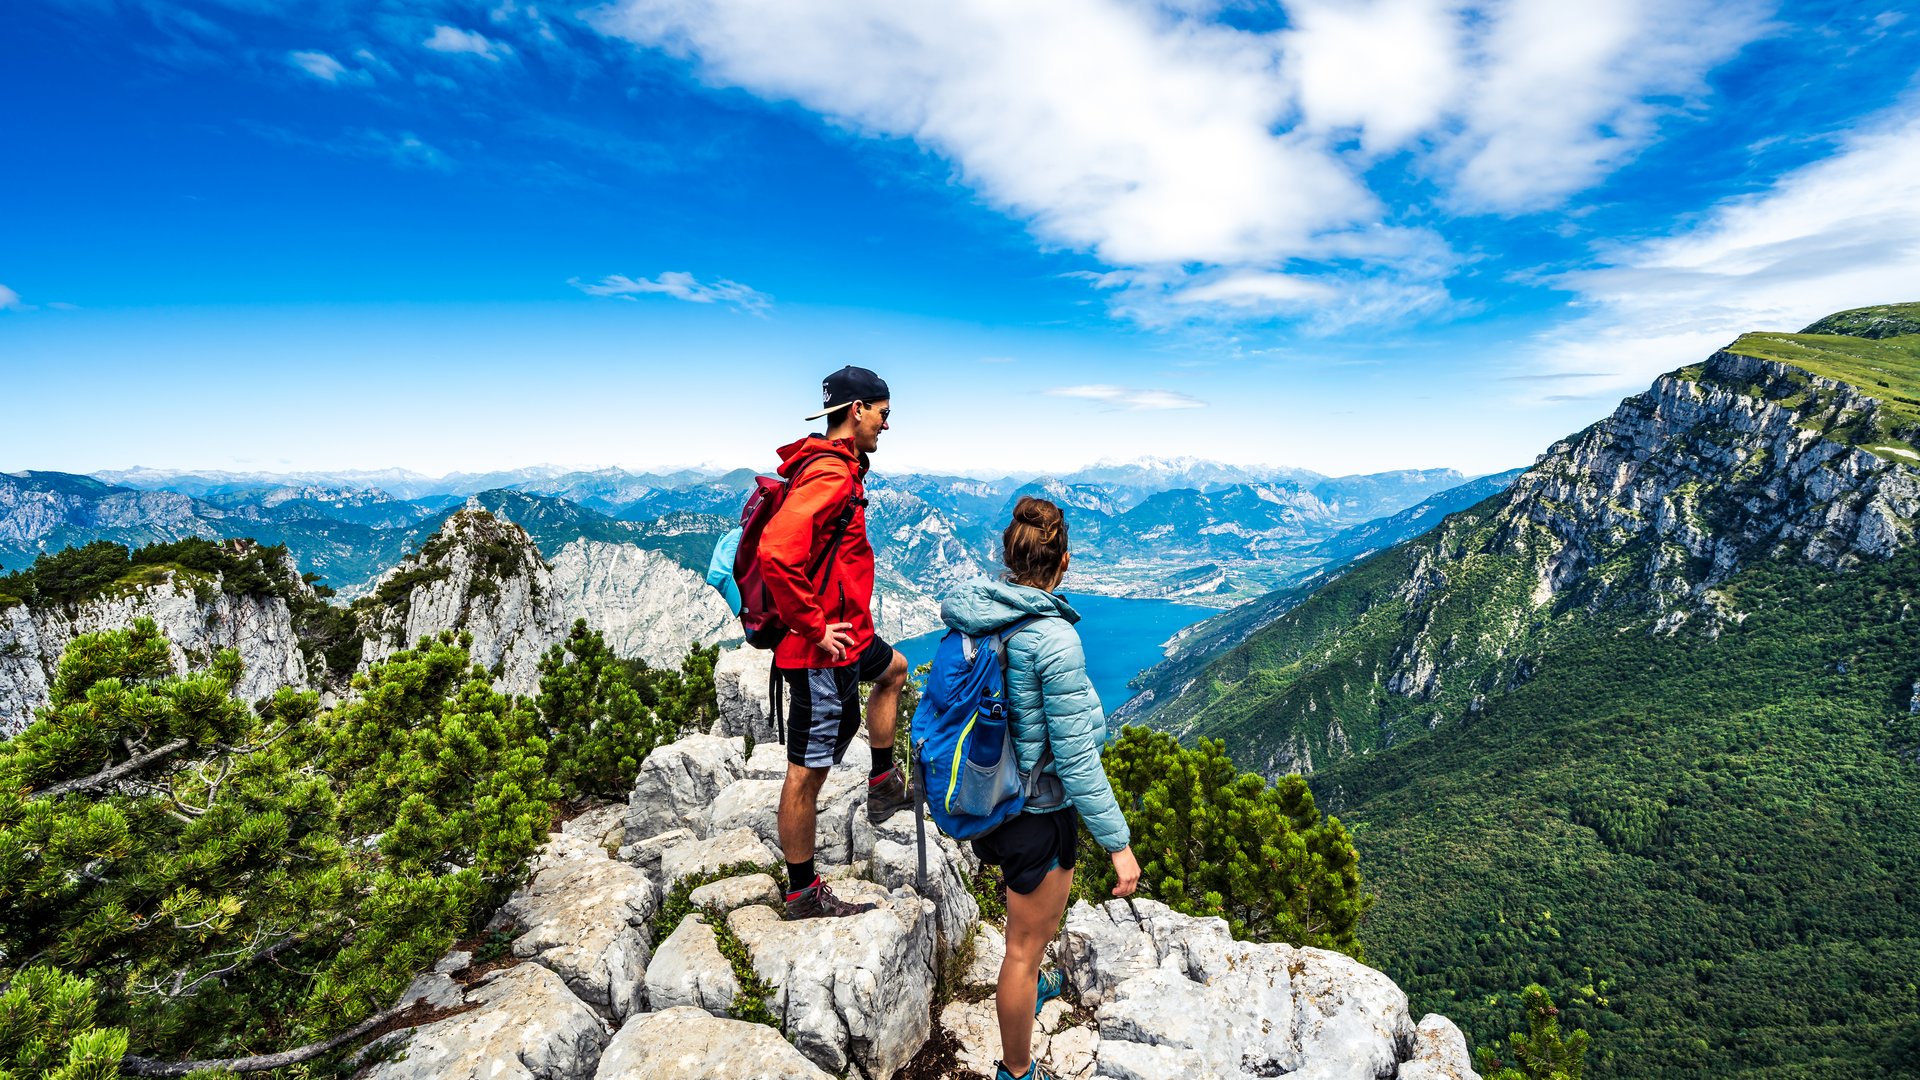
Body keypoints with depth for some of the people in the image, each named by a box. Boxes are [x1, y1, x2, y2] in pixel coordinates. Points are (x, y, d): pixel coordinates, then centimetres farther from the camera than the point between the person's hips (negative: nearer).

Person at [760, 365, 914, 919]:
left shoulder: (837, 468, 12)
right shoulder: (830, 474, -21)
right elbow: (776, 553, -34)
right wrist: (814, 629, -25)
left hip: (845, 633, 11)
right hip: (822, 649, -11)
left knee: (893, 669, 32)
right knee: (809, 768, 1)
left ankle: (883, 784, 40)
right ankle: (802, 893, 16)